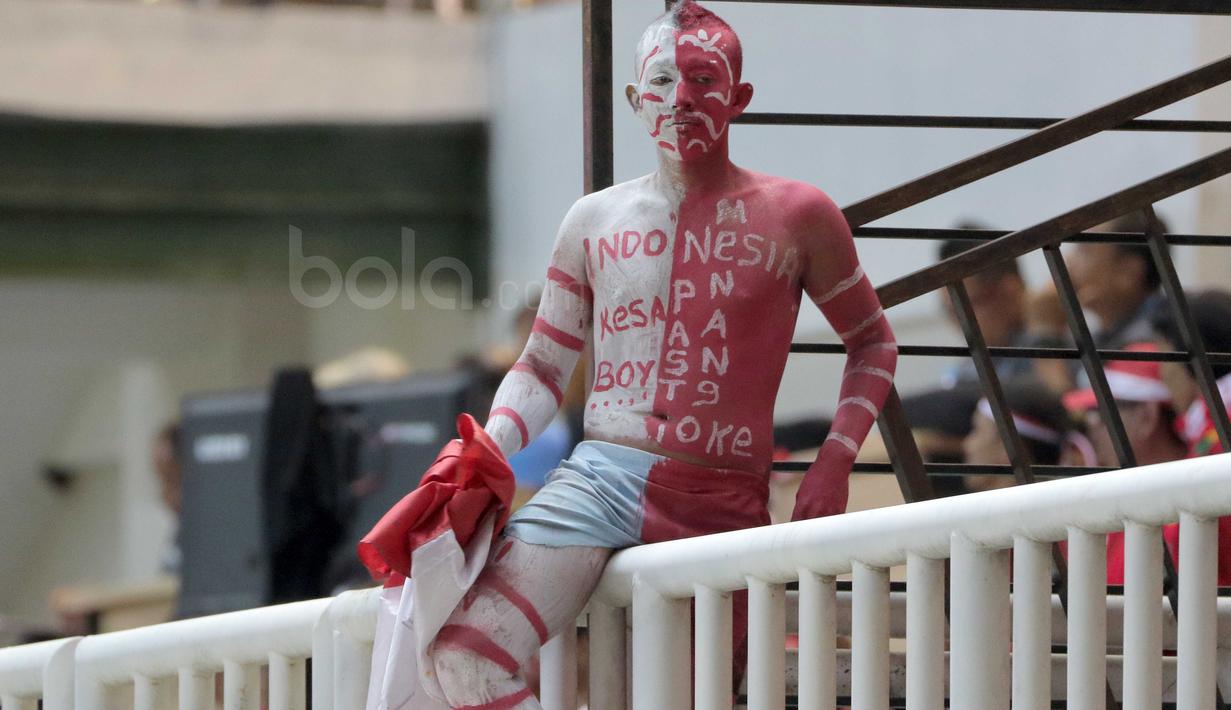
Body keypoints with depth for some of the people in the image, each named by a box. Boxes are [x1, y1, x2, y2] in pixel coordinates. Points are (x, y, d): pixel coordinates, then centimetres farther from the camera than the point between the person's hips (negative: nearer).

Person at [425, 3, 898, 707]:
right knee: (466, 653, -24)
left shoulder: (796, 217, 6)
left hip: (722, 506, -1)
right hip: (599, 480, 1)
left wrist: (836, 460, 3)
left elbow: (872, 342, 18)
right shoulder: (595, 221, 12)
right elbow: (543, 367, 19)